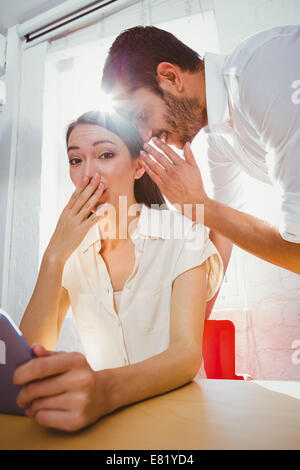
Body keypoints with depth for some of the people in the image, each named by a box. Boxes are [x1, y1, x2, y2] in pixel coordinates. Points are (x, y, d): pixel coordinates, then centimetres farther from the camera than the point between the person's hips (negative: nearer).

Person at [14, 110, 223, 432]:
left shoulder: (182, 236, -9)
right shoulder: (72, 249, 2)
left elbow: (187, 353, -20)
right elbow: (30, 355, -6)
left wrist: (107, 388, -38)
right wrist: (54, 257, -17)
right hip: (102, 412, 3)